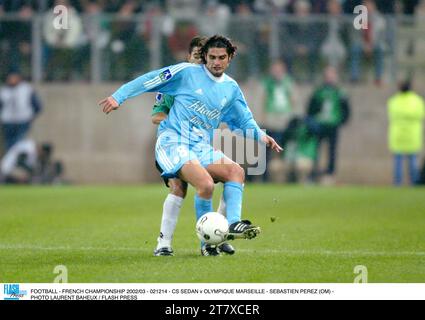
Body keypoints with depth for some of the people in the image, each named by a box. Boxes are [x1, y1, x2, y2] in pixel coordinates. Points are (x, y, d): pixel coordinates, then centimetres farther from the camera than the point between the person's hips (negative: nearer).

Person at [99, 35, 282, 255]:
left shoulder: (231, 89, 14)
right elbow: (149, 80, -1)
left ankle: (233, 225, -23)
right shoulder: (186, 72, -3)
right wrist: (118, 97, -6)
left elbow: (245, 121, 25)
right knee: (206, 184, -28)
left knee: (236, 171, -17)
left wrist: (261, 136, 7)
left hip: (201, 148, 6)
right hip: (173, 143, -6)